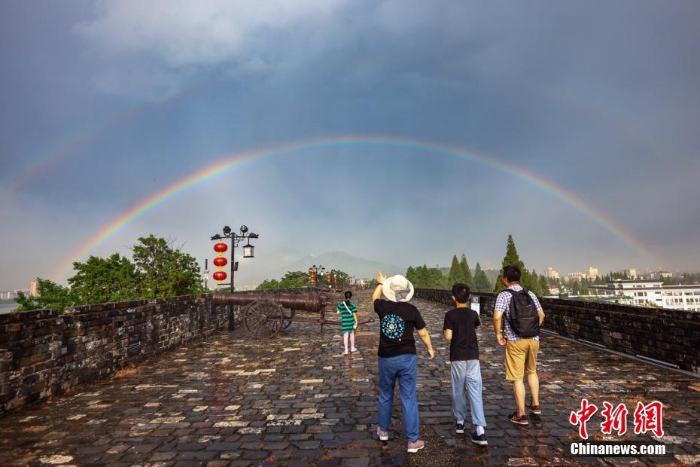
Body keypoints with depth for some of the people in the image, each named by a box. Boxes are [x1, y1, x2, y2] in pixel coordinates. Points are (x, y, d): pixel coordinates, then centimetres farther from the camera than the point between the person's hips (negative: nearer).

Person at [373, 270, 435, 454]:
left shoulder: (382, 306, -5)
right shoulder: (411, 309, -10)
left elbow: (375, 297, 20)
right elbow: (423, 333, 1)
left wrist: (380, 283, 36)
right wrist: (430, 349, 18)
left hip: (385, 358, 2)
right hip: (406, 358, -2)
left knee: (385, 396, 20)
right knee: (409, 399, 5)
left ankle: (383, 430, 36)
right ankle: (413, 441, 10)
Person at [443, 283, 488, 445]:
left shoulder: (450, 314, -9)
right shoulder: (473, 313, 4)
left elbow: (448, 336, -16)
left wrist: (444, 330, 5)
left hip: (457, 357, -2)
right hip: (473, 356, 2)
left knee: (458, 390, 14)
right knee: (475, 392, -2)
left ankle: (460, 422, 27)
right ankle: (480, 430, -9)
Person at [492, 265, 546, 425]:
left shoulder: (504, 295, -10)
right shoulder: (530, 294, 7)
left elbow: (497, 317, -21)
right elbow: (541, 314, 13)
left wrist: (498, 334, -6)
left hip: (515, 340, -5)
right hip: (533, 339, 6)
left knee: (517, 378, 5)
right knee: (532, 371, 27)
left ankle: (521, 414, 12)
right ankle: (535, 405, 35)